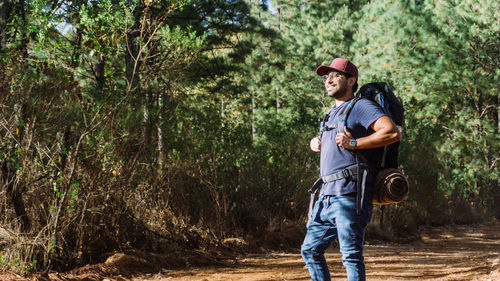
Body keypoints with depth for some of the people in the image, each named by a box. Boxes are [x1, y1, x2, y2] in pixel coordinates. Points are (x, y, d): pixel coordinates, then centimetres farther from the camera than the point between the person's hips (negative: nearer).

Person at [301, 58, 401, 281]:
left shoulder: (361, 106, -4)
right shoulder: (332, 113, 24)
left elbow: (393, 133, -19)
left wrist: (353, 143, -18)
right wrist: (315, 142, 19)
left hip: (350, 195, -9)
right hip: (327, 195, 9)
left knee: (351, 256, -8)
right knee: (310, 250, 11)